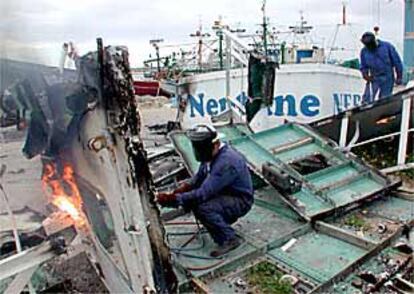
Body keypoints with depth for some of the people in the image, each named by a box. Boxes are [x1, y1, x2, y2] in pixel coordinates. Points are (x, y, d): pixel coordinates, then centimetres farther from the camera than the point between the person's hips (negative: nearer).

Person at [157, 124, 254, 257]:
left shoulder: (226, 162, -32)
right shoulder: (212, 154, -2)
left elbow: (203, 193, -35)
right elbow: (197, 180, 6)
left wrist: (173, 199, -33)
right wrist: (174, 193, -11)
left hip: (240, 201, -9)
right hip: (224, 194, 9)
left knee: (203, 208, -30)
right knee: (192, 200, -5)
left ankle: (229, 239, -11)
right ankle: (223, 221, 13)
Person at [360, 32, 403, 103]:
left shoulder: (387, 46, -4)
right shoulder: (364, 51, 2)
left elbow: (397, 61, 0)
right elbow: (363, 66, 13)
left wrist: (399, 77, -1)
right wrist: (365, 74, -8)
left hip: (387, 78, -1)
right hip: (373, 78, 2)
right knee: (367, 99, -11)